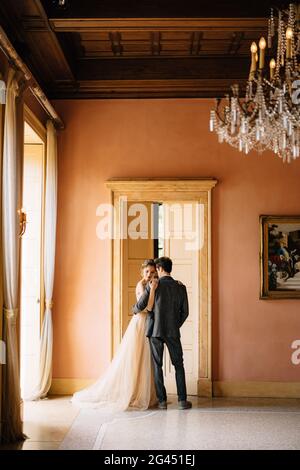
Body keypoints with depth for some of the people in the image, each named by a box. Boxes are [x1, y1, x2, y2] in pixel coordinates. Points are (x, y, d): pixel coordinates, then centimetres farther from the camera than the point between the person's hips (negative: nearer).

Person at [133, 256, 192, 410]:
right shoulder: (180, 287, 1)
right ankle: (182, 400, 9)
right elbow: (185, 312, 4)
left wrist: (134, 311, 20)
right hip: (173, 332, 2)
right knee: (179, 365, 10)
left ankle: (162, 400, 8)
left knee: (157, 366, 7)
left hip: (155, 331, -2)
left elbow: (140, 306, -4)